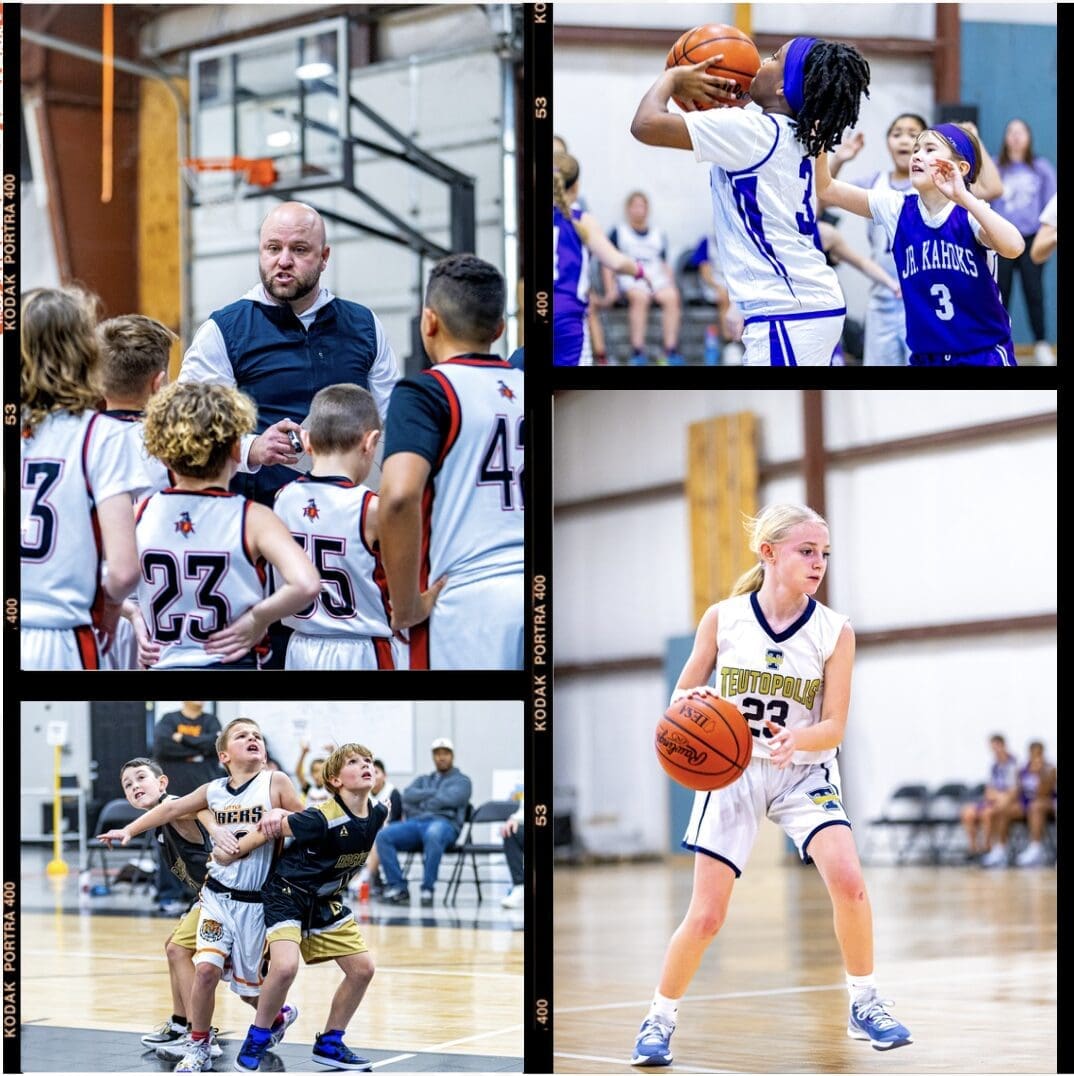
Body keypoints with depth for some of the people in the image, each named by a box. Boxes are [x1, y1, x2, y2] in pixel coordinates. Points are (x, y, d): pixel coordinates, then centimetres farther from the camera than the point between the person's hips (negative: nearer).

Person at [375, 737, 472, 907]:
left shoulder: (461, 781, 16)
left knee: (433, 835, -44)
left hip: (444, 823, -5)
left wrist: (421, 803, 4)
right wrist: (435, 793, 2)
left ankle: (427, 890, -35)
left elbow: (449, 799, -6)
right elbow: (408, 796, 10)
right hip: (416, 823, 5)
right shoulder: (423, 780, 31)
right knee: (383, 836, -24)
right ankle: (398, 888, -24)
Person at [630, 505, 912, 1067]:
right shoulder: (722, 618, -7)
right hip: (732, 771, 0)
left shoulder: (834, 631, -8)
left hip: (805, 772, 0)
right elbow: (683, 693, 3)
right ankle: (659, 1020, 17)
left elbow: (833, 727, -8)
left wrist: (796, 737, -30)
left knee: (848, 881, -22)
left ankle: (864, 1005, -2)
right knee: (706, 915, -4)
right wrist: (689, 707, -21)